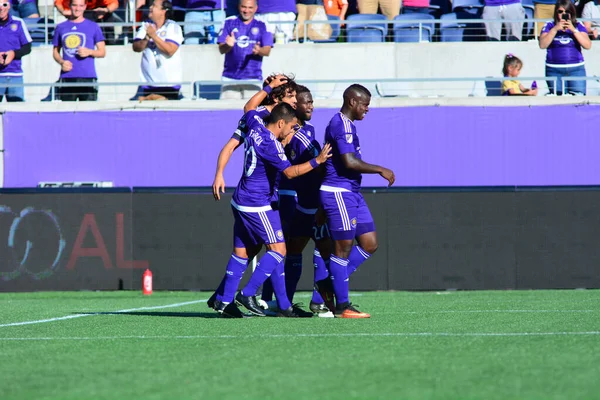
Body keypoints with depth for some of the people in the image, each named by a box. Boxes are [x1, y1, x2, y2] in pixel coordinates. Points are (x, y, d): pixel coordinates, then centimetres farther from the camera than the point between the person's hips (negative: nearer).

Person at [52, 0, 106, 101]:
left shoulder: (93, 27, 8)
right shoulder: (61, 27, 13)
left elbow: (102, 52, 9)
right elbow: (55, 51, 18)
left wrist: (89, 52, -11)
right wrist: (61, 62, -3)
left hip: (88, 77, -2)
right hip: (67, 77, 2)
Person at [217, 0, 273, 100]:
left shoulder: (262, 25, 6)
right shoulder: (229, 22, 8)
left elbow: (267, 51, 0)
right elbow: (221, 49, 1)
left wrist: (259, 51, -23)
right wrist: (228, 45, -22)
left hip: (252, 77, -1)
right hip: (230, 78, 1)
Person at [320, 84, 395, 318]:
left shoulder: (346, 124, 18)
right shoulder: (342, 125, -15)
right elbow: (350, 162, -24)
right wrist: (380, 170, -17)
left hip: (352, 194, 10)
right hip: (339, 193, -10)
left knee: (369, 245, 8)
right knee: (343, 248, -5)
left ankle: (331, 284, 14)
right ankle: (342, 306, 0)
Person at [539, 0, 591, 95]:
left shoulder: (579, 26, 7)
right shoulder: (549, 26, 6)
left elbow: (587, 45, -4)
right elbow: (542, 45, -6)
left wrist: (573, 30, -12)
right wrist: (555, 29, -13)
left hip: (576, 69, 0)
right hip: (554, 70, 0)